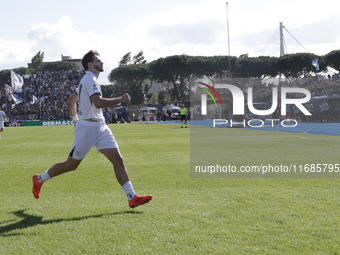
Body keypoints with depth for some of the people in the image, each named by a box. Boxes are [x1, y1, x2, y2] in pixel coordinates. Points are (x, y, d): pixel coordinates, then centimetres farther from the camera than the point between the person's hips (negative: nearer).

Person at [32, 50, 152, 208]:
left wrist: (76, 120, 29)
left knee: (118, 160, -5)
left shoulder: (88, 80, 19)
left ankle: (132, 197, -9)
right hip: (87, 127, -9)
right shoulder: (89, 79, -12)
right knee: (71, 164, 2)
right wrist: (120, 100, -18)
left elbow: (71, 101, 26)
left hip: (100, 127, 9)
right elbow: (98, 102, -26)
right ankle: (40, 179, 24)